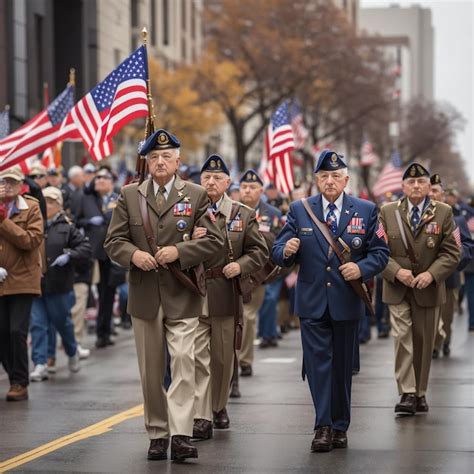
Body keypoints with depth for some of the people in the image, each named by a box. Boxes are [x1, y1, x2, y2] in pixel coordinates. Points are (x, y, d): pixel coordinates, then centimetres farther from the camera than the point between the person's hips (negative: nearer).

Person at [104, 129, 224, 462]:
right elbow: (113, 241, 6)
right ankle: (157, 434, 18)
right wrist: (134, 254, -15)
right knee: (150, 370, 8)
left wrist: (179, 251, -16)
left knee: (184, 362, -13)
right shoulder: (130, 196, 7)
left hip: (182, 296, -2)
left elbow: (215, 240, -2)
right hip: (144, 295, 2)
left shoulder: (196, 195, 3)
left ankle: (181, 434, -16)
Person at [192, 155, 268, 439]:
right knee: (198, 357, -7)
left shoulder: (243, 214, 6)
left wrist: (241, 265, -11)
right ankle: (202, 417, -7)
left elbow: (260, 251, 8)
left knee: (223, 358, 13)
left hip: (225, 296, 2)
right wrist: (189, 240, -17)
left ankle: (219, 407, 33)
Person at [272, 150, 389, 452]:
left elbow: (380, 253, 3)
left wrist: (361, 268, -16)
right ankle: (324, 427, -5)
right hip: (312, 302, 0)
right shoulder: (299, 210, 5)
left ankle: (340, 427, 18)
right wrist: (286, 251, -20)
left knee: (343, 366, 8)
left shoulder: (366, 211, 4)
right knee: (318, 363, -6)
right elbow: (279, 253, 3)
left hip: (347, 302, 0)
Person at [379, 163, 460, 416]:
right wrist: (396, 271, -16)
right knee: (402, 337, -12)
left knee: (424, 342, 8)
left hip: (428, 288, 1)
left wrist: (431, 274, -16)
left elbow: (451, 252, -2)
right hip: (397, 288, -1)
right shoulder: (388, 212, 2)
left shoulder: (443, 213, 1)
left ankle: (420, 393, 20)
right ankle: (407, 393, -13)